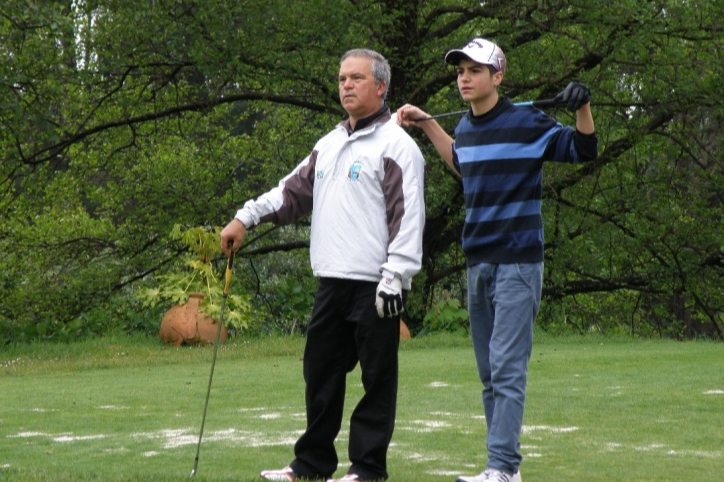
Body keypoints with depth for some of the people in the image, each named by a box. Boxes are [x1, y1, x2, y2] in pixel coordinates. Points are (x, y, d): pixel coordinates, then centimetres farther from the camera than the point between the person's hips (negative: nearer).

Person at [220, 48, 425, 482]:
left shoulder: (395, 145, -7)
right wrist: (246, 218, 12)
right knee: (321, 370, 12)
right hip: (332, 281, 8)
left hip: (374, 284, -8)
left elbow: (408, 216, -13)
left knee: (377, 376, -1)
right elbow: (294, 192, 23)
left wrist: (395, 276, -19)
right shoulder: (330, 145, 19)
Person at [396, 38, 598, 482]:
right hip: (478, 263, 7)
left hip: (518, 262, -7)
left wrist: (584, 108, -20)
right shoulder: (466, 127, 12)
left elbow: (584, 150, -3)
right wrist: (426, 124, 32)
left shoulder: (526, 122, -9)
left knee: (507, 368, -14)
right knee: (490, 374, 9)